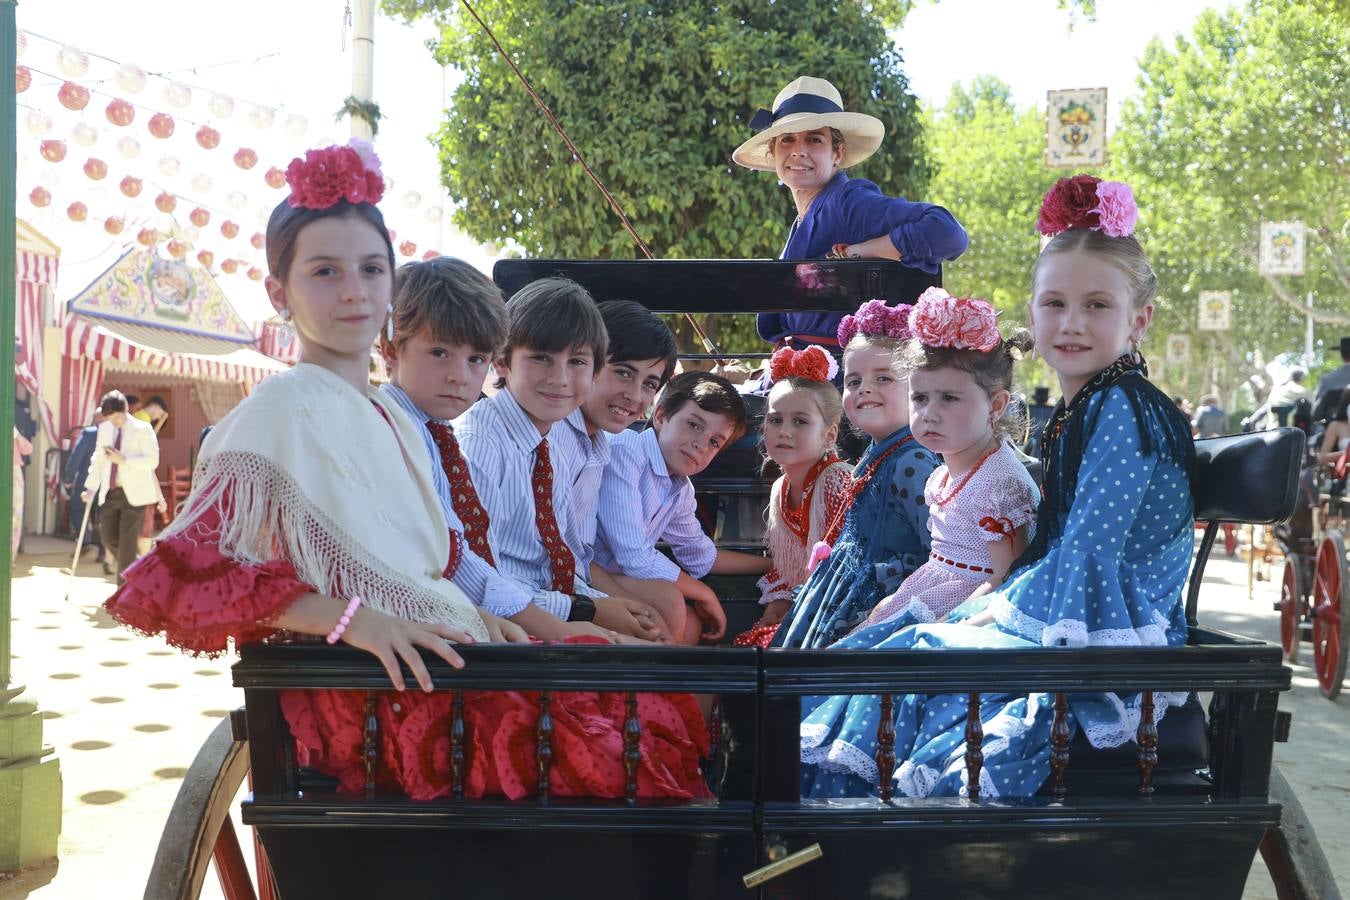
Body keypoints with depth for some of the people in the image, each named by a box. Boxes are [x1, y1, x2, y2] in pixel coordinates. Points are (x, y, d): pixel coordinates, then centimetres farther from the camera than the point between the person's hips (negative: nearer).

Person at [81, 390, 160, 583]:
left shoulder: (142, 429, -6)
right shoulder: (105, 429, 12)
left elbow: (152, 460, -12)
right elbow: (98, 460, 16)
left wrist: (124, 460, -21)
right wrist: (91, 488, 8)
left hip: (134, 493, -6)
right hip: (110, 492, 6)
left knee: (127, 541, -6)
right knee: (107, 536, 4)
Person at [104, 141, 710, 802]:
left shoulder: (393, 421, 17)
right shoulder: (285, 407, -7)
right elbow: (181, 576, -16)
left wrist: (468, 610, 5)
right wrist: (350, 618, -23)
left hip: (434, 664, 8)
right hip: (369, 695, -8)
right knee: (619, 750, -16)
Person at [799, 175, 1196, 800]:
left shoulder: (1121, 410, -17)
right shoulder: (1079, 413, 13)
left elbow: (1087, 557, -20)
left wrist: (995, 611, -9)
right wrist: (991, 604, 6)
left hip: (1110, 651, -9)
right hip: (1073, 633, 9)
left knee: (917, 651, -12)